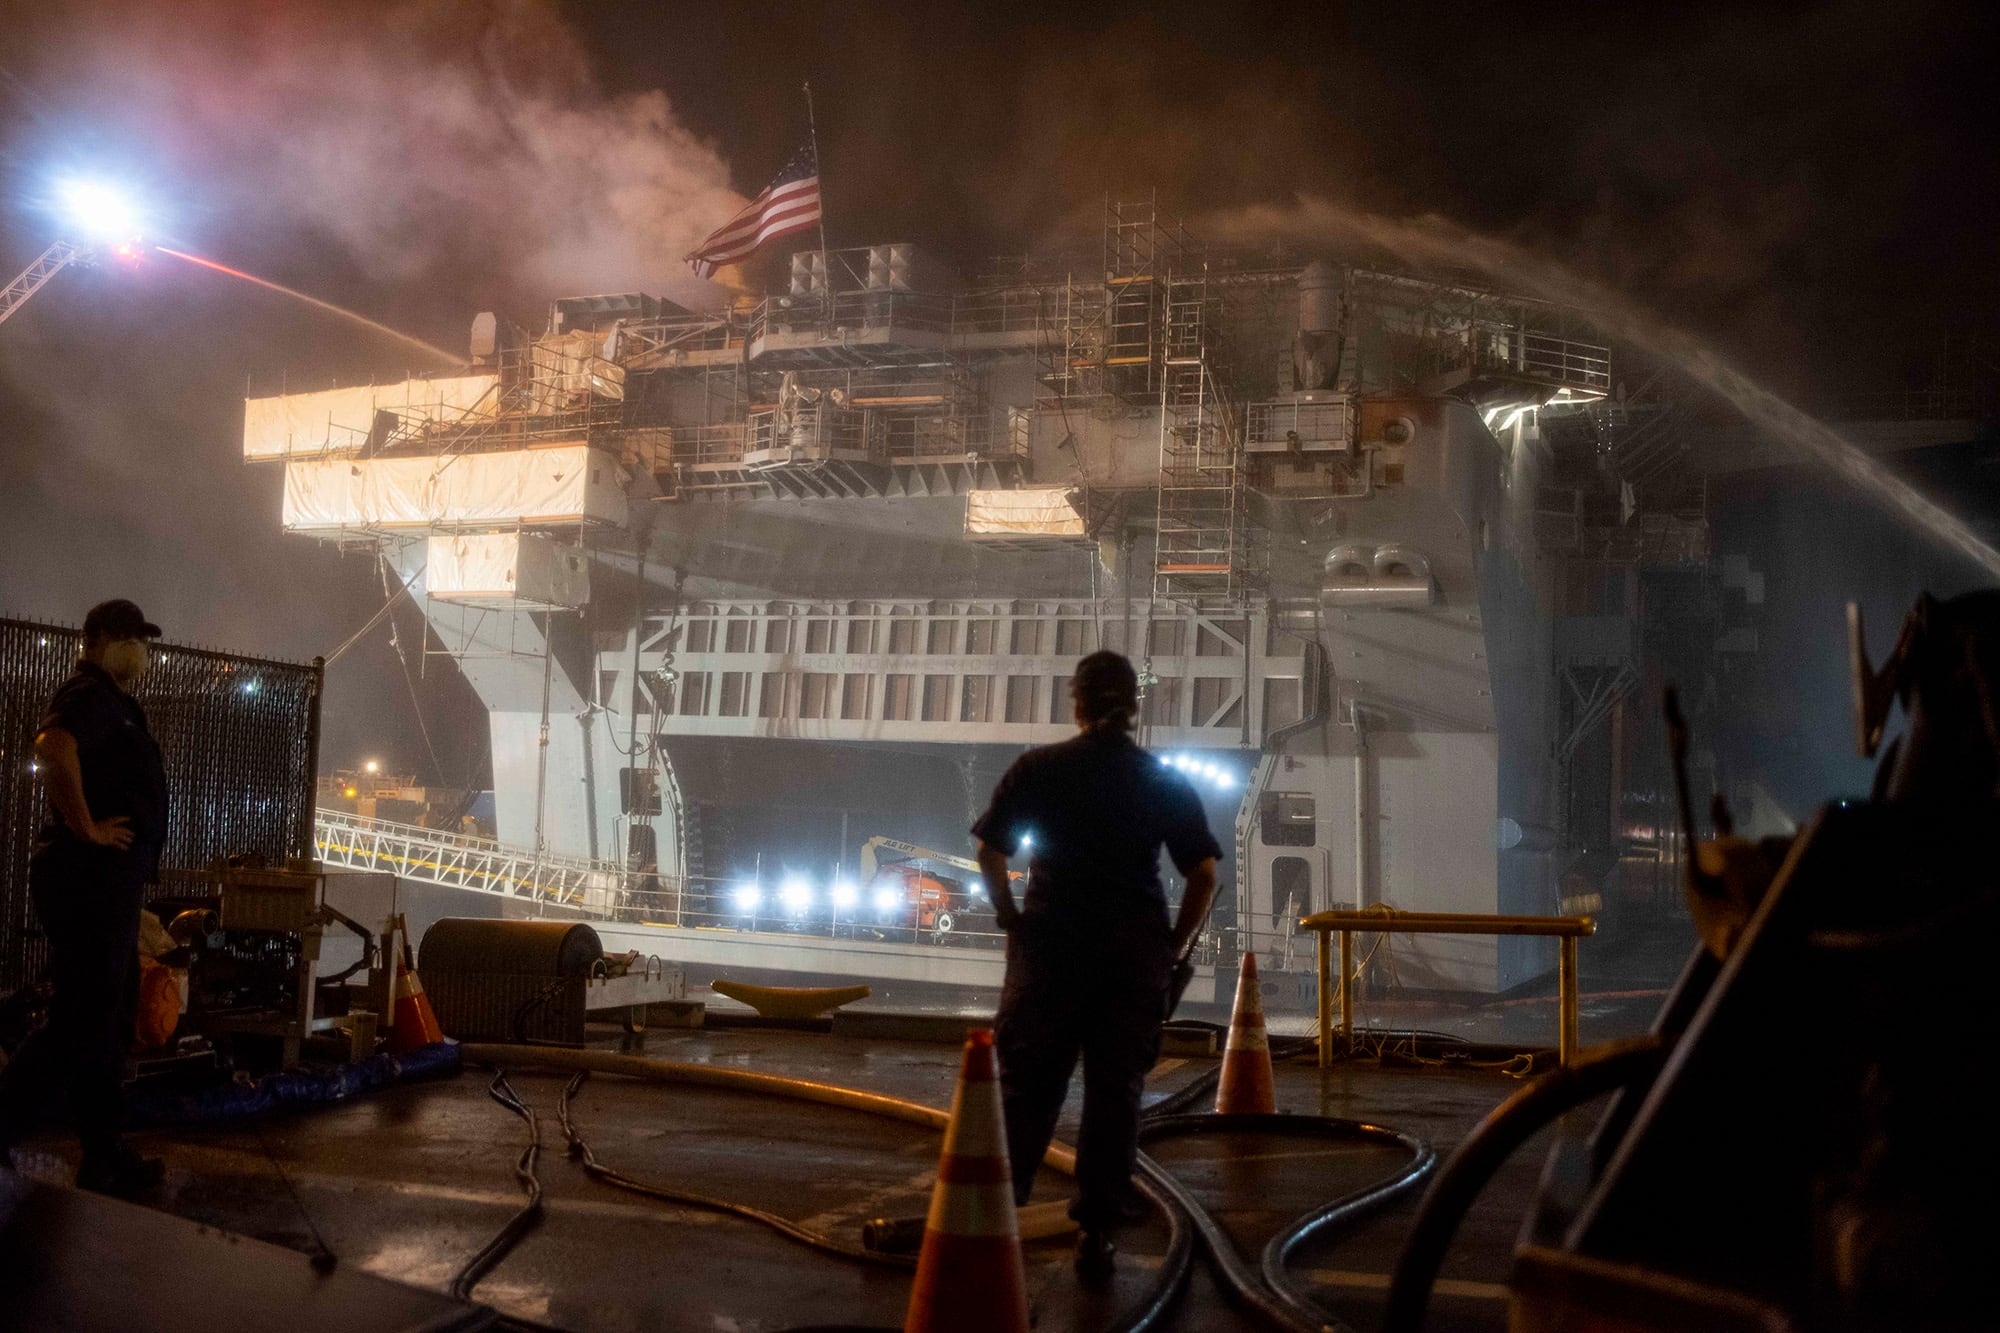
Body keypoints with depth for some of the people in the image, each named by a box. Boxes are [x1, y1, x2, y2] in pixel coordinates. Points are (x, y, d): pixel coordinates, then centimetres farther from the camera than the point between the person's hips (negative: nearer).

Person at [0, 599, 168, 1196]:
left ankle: (103, 1157, 17)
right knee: (82, 1020, -9)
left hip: (106, 879, 10)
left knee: (110, 1020, 12)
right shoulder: (91, 695, -12)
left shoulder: (112, 702, 20)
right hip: (90, 877, -10)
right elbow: (54, 747, -33)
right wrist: (85, 828, -26)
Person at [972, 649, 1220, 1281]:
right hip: (1136, 951, 1)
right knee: (1115, 1091, 7)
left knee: (1026, 1084, 7)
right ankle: (1097, 1235, 11)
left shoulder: (1037, 768, 0)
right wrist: (1173, 946, 8)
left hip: (1050, 944, -1)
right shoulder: (1166, 782, 4)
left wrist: (1012, 920, 8)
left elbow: (989, 854, -2)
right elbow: (1204, 876, 0)